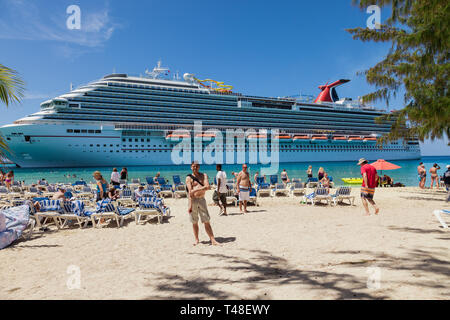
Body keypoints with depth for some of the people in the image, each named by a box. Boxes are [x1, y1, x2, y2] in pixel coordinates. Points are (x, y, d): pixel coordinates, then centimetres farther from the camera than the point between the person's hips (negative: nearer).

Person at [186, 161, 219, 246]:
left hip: (202, 200, 1)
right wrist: (190, 205, -15)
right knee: (194, 222, 7)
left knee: (206, 221, 0)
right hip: (193, 200, -1)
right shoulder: (189, 178, 2)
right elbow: (190, 192, -8)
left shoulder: (204, 175, 8)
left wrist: (196, 189, -15)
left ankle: (213, 240, -1)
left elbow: (208, 187, -8)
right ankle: (197, 240, 20)